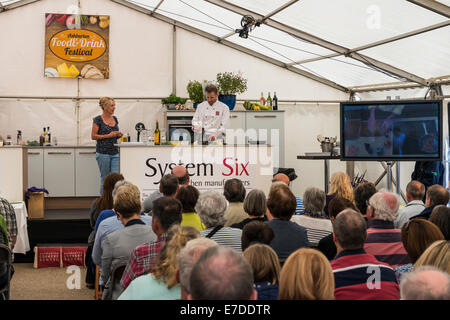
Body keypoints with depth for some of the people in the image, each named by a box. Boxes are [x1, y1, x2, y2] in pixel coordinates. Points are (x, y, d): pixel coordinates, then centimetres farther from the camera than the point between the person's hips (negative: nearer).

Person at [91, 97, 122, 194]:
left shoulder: (115, 119, 12)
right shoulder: (98, 119, -7)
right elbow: (93, 136, -9)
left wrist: (118, 134, 0)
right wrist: (109, 135, -16)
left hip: (115, 152, 5)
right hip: (103, 152, -5)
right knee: (105, 178, 3)